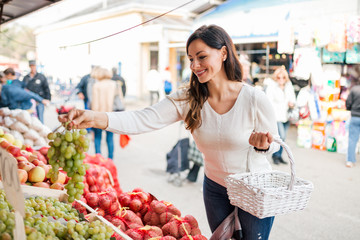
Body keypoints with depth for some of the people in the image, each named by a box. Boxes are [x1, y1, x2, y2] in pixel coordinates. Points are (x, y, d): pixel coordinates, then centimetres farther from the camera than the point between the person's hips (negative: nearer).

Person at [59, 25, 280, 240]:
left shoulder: (255, 99, -22)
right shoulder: (187, 99, -14)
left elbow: (273, 144, -8)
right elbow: (144, 120, -26)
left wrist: (262, 145, -33)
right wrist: (96, 118, -41)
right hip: (215, 188, 3)